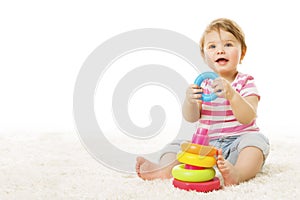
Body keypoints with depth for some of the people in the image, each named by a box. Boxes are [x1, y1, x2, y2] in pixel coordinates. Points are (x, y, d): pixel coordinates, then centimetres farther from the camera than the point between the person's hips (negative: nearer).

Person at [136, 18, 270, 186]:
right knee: (180, 145, -10)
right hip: (207, 142, 3)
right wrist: (190, 101, -26)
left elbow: (248, 118, -19)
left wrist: (231, 95, -37)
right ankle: (164, 168, -35)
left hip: (238, 140, -3)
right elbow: (191, 118, -3)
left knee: (255, 140, -31)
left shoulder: (245, 82, -3)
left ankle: (238, 173, -53)